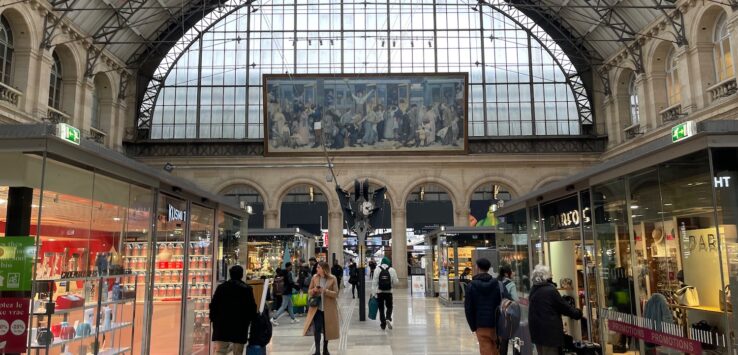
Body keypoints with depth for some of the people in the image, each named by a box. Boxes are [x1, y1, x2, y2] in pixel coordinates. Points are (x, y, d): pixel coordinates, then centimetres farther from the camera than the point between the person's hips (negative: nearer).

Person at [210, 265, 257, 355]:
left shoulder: (221, 287, 5)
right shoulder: (247, 289, -3)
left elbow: (213, 305, 5)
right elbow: (252, 307, -3)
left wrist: (213, 319, 13)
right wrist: (251, 319, 11)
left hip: (222, 323, 2)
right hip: (240, 324, -2)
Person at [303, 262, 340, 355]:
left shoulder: (333, 279, -7)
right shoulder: (314, 277, 1)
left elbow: (336, 294, -9)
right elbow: (309, 292, 8)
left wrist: (325, 290, -23)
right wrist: (314, 290, -15)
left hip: (328, 309, -1)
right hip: (317, 308, 1)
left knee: (326, 329, 11)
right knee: (317, 329, -6)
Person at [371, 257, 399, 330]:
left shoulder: (377, 270, -4)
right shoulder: (392, 270, -5)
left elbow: (374, 282, -6)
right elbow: (395, 282, -4)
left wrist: (373, 293, -4)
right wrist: (397, 281, 19)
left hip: (380, 292, 0)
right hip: (388, 292, 0)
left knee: (381, 308, 11)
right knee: (389, 307, 14)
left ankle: (383, 324, 13)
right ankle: (388, 319, -11)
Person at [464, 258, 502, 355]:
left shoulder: (472, 285, -6)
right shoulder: (495, 284, -1)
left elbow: (468, 308, -5)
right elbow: (500, 303, 0)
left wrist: (473, 326, 3)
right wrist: (500, 324, 8)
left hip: (481, 325, -2)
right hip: (495, 324, 2)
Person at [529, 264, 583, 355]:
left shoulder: (533, 291, 6)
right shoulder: (550, 290, -17)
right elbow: (564, 307, -7)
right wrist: (577, 313, 9)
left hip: (536, 330, 7)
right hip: (550, 331, -7)